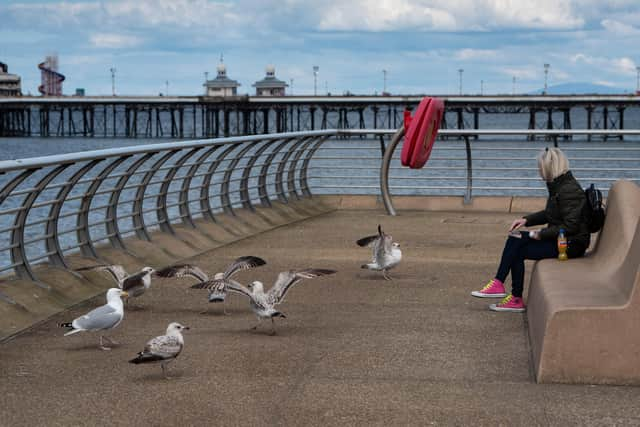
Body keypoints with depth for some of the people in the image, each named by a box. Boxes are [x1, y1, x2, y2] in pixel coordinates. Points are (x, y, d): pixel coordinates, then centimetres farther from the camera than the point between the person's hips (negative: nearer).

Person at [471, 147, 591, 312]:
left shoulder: (569, 190, -20)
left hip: (571, 244, -10)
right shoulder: (558, 185, 11)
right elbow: (549, 214, 21)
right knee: (515, 239, -3)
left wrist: (542, 234, -18)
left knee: (518, 251, -13)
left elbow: (570, 227, -25)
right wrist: (526, 220, 7)